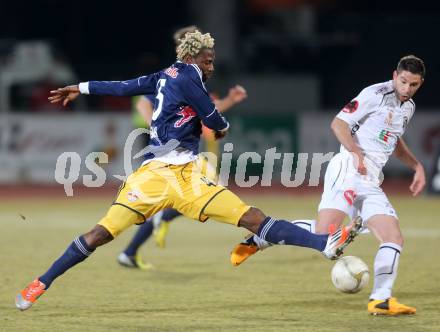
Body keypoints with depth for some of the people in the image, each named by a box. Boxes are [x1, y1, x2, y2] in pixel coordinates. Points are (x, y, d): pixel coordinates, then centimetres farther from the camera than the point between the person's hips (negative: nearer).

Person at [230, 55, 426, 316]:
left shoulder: (408, 107, 19)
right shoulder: (376, 94, -7)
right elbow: (339, 123, -11)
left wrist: (416, 166, 29)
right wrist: (357, 153, -24)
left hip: (371, 184, 8)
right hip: (348, 169, -8)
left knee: (395, 240, -4)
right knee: (324, 230, -23)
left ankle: (381, 300, 2)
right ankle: (258, 240, -8)